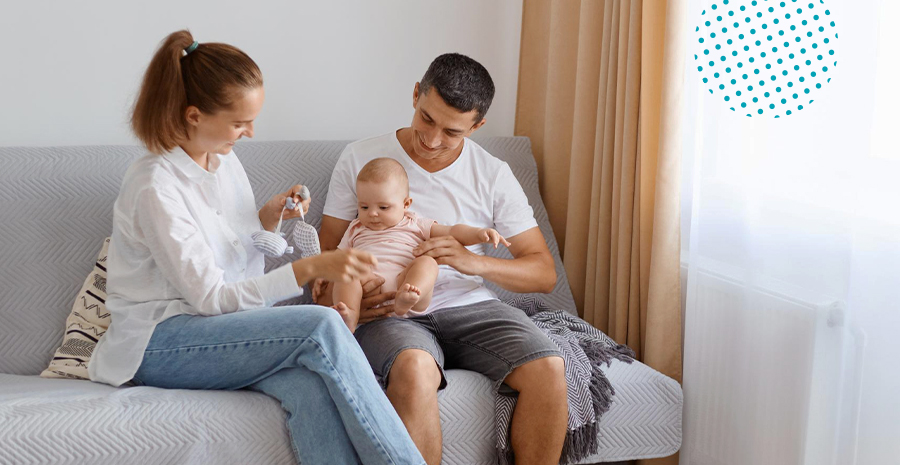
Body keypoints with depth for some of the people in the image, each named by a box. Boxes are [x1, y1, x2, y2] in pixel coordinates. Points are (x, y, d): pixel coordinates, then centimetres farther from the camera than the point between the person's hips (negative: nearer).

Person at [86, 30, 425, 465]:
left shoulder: (225, 161, 9)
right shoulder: (155, 184, -15)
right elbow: (209, 297, -19)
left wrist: (267, 217, 1)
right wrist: (310, 268, -26)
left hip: (225, 324, 6)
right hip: (159, 343, -6)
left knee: (310, 385, -31)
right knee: (321, 325, -30)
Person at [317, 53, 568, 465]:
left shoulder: (493, 175, 5)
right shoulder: (360, 159, 3)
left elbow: (544, 273, 2)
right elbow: (327, 252, 7)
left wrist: (474, 262, -17)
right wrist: (335, 299, -17)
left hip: (468, 306, 2)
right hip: (388, 312, -2)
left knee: (548, 368, -25)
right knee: (414, 369, -38)